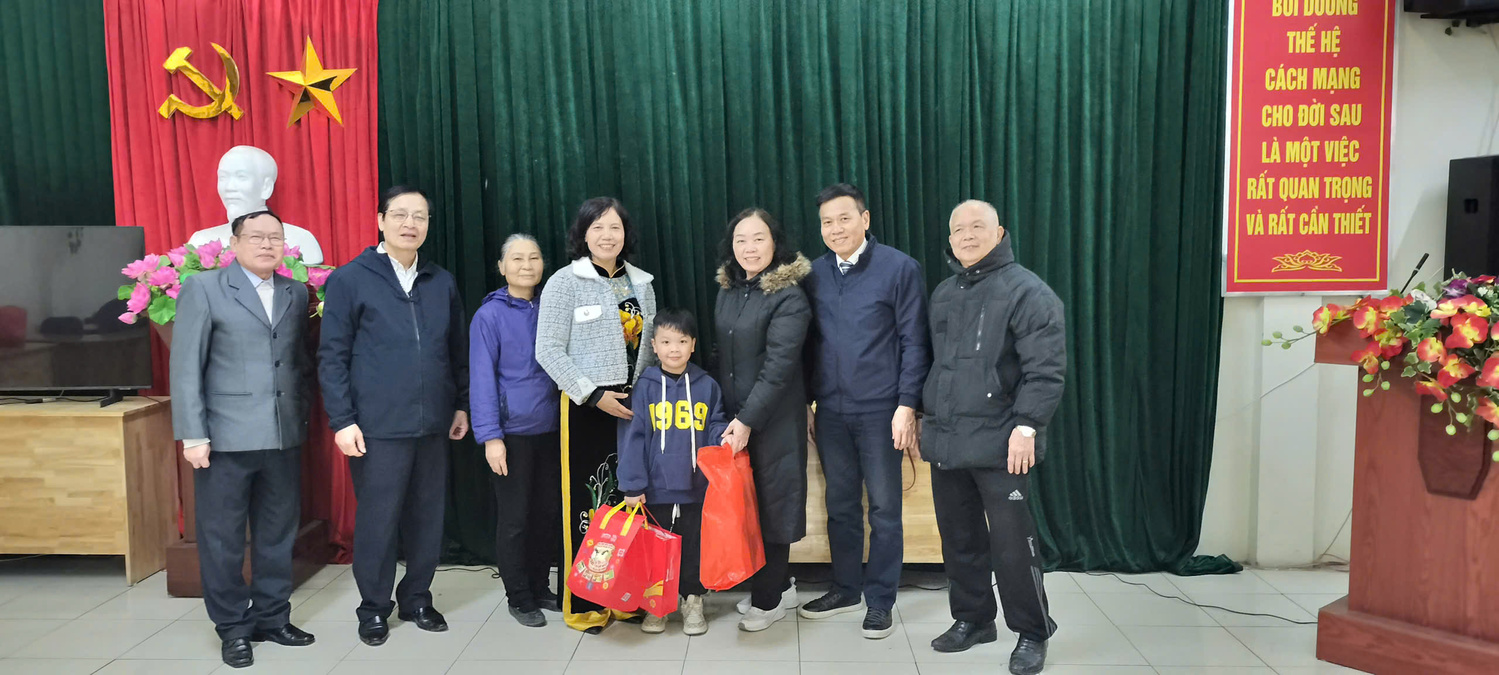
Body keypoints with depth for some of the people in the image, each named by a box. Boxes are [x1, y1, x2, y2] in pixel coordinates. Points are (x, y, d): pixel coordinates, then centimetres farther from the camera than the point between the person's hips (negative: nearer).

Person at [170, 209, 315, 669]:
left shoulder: (297, 293, 10)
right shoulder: (203, 289, -2)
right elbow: (186, 368, -6)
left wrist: (304, 414, 6)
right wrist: (193, 435, -10)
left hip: (284, 436, 4)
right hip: (226, 437, -4)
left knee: (278, 534, 11)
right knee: (222, 537, 5)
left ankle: (272, 618, 25)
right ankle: (234, 628, 18)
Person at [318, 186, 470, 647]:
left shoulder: (442, 283, 10)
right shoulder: (349, 280, -3)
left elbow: (458, 350, 16)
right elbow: (332, 357, -5)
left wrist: (462, 405, 11)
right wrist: (342, 421, -10)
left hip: (433, 425, 4)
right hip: (377, 427, -4)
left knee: (427, 518, 11)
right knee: (377, 521, 4)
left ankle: (417, 599, 28)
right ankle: (374, 609, 21)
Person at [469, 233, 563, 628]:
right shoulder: (490, 315, -8)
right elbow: (482, 378, -10)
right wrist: (490, 436, -15)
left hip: (549, 429, 5)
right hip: (512, 432, -5)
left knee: (548, 511, 12)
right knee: (514, 517, 4)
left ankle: (541, 588, 27)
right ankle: (519, 597, 18)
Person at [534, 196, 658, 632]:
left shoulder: (641, 284, 11)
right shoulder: (565, 283, -4)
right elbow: (548, 350, -9)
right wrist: (594, 395, -14)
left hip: (636, 407, 5)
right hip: (587, 407, -4)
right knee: (588, 502, -1)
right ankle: (584, 605, 10)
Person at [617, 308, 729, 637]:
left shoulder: (707, 386, 0)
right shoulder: (645, 388, -4)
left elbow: (715, 426, 10)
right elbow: (633, 437, -5)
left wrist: (724, 435, -15)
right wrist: (632, 485, -8)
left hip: (697, 488, 1)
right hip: (656, 489, -1)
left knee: (694, 546, 13)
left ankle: (693, 601, 29)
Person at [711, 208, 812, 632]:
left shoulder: (788, 298, -13)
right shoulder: (727, 291, 9)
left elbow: (778, 366, -18)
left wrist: (748, 419, -20)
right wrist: (727, 414, 11)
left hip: (774, 418, -7)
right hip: (733, 414, 7)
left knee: (771, 500, 2)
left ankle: (769, 600, 15)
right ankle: (780, 585, 26)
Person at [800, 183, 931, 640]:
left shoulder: (899, 268, -6)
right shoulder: (815, 274, 6)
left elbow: (913, 342, -7)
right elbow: (810, 343, 11)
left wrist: (907, 405, -11)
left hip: (880, 411, -4)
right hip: (830, 410, 4)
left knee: (884, 508, 5)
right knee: (841, 504, 14)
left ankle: (880, 601, 17)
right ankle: (846, 588, 28)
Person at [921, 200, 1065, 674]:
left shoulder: (1027, 291, -7)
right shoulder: (944, 294, 16)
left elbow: (1045, 367, -14)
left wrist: (1026, 425, -21)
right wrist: (925, 418, 19)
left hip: (998, 441, -7)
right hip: (945, 439, 7)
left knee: (1012, 542, -3)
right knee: (959, 536, 14)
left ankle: (1032, 633, 14)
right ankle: (972, 619, 30)